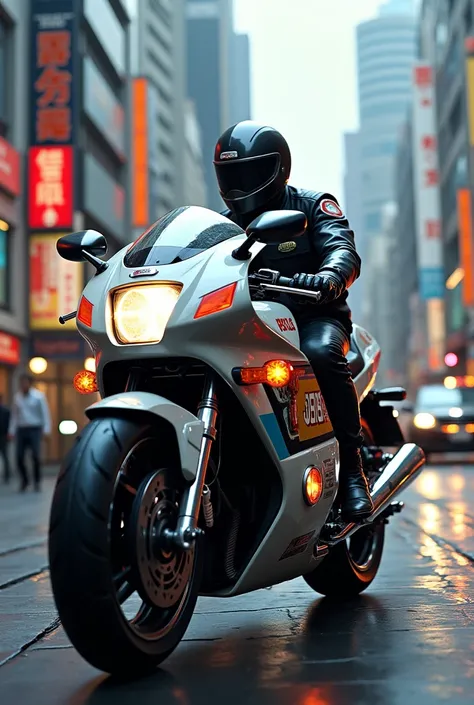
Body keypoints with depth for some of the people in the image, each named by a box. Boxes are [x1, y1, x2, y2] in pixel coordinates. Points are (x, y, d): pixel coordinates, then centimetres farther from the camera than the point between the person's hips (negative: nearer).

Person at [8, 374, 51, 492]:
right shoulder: (17, 397, 8)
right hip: (21, 429, 3)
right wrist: (12, 431, 8)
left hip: (35, 429, -3)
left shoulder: (39, 396, -1)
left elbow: (45, 413, -2)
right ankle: (24, 480, 18)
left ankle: (37, 482, 9)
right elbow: (14, 415, 12)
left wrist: (46, 429, -9)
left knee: (36, 456, -6)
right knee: (19, 457, -1)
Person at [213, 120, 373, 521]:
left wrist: (329, 277, -38)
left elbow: (343, 250, -13)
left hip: (314, 316, -4)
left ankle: (351, 466, -27)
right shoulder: (225, 226, 19)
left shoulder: (313, 206, 5)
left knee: (320, 352, -39)